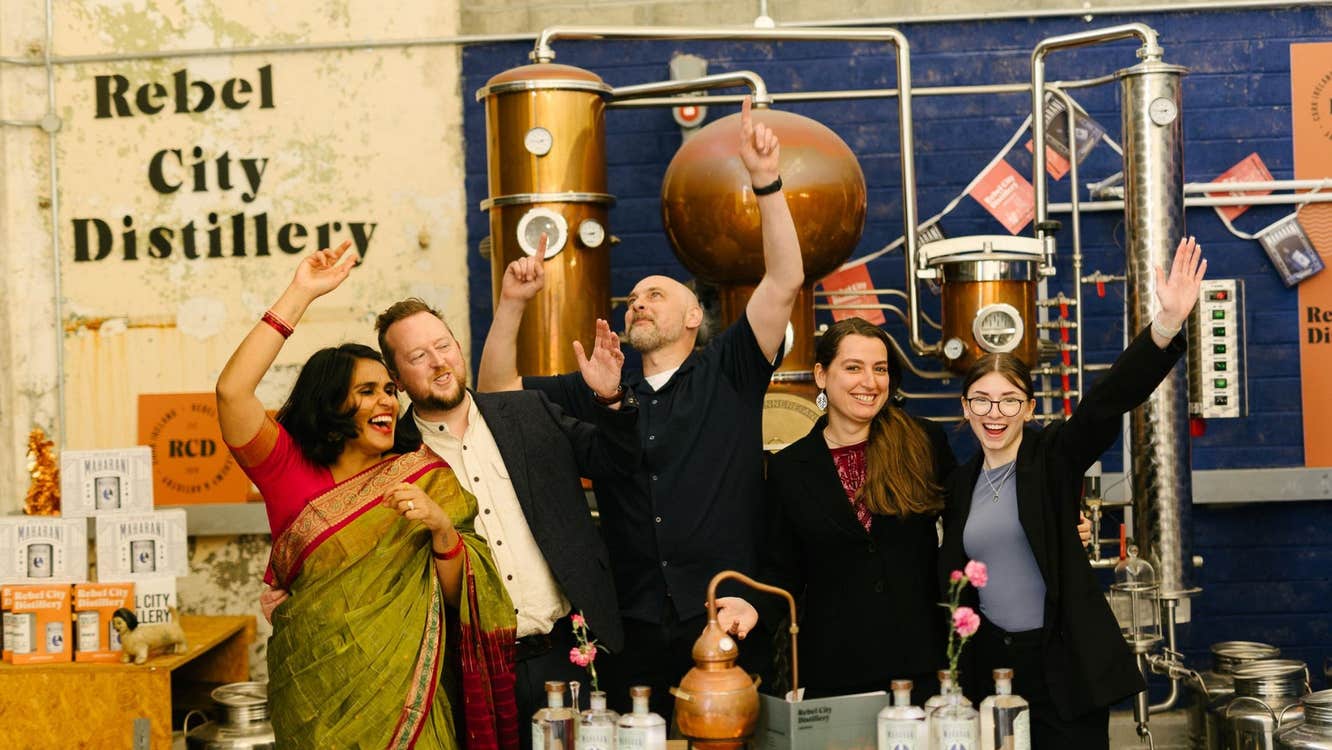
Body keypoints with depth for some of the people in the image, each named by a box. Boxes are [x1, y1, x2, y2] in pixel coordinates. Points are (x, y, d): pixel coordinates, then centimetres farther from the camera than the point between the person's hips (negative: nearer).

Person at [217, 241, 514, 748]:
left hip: (403, 695, 0)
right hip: (312, 697, 0)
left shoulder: (427, 480, 0)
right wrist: (300, 293, -13)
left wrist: (442, 527, -21)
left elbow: (459, 597, -2)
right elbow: (231, 390, -15)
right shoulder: (288, 470, -1)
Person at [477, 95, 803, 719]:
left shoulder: (727, 372, 3)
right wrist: (512, 304, -1)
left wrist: (764, 180, -16)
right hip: (636, 636, 3)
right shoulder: (598, 394, 12)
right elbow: (497, 389, 11)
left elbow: (784, 281, -8)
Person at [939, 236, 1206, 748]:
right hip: (989, 661, 4)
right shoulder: (961, 482, 8)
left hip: (1064, 662, -4)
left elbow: (1109, 400, -20)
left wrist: (1168, 321, -35)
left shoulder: (1055, 455, -4)